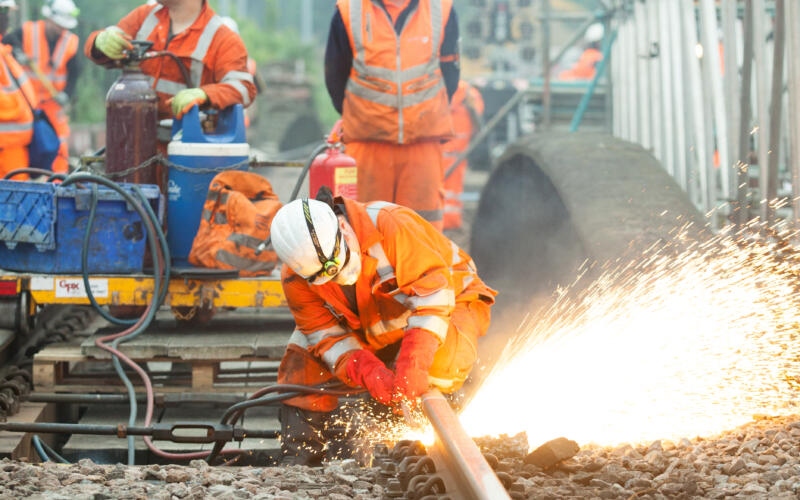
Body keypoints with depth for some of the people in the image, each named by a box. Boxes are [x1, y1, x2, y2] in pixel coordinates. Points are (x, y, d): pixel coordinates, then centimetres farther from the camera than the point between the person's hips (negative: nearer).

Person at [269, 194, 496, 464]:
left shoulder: (392, 224, -37)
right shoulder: (296, 279, -20)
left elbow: (432, 290, -38)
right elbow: (327, 334, -16)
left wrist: (413, 365, -46)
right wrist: (368, 372, -36)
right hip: (372, 330, 5)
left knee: (439, 362, -37)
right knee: (304, 359, -13)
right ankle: (298, 458, -6)